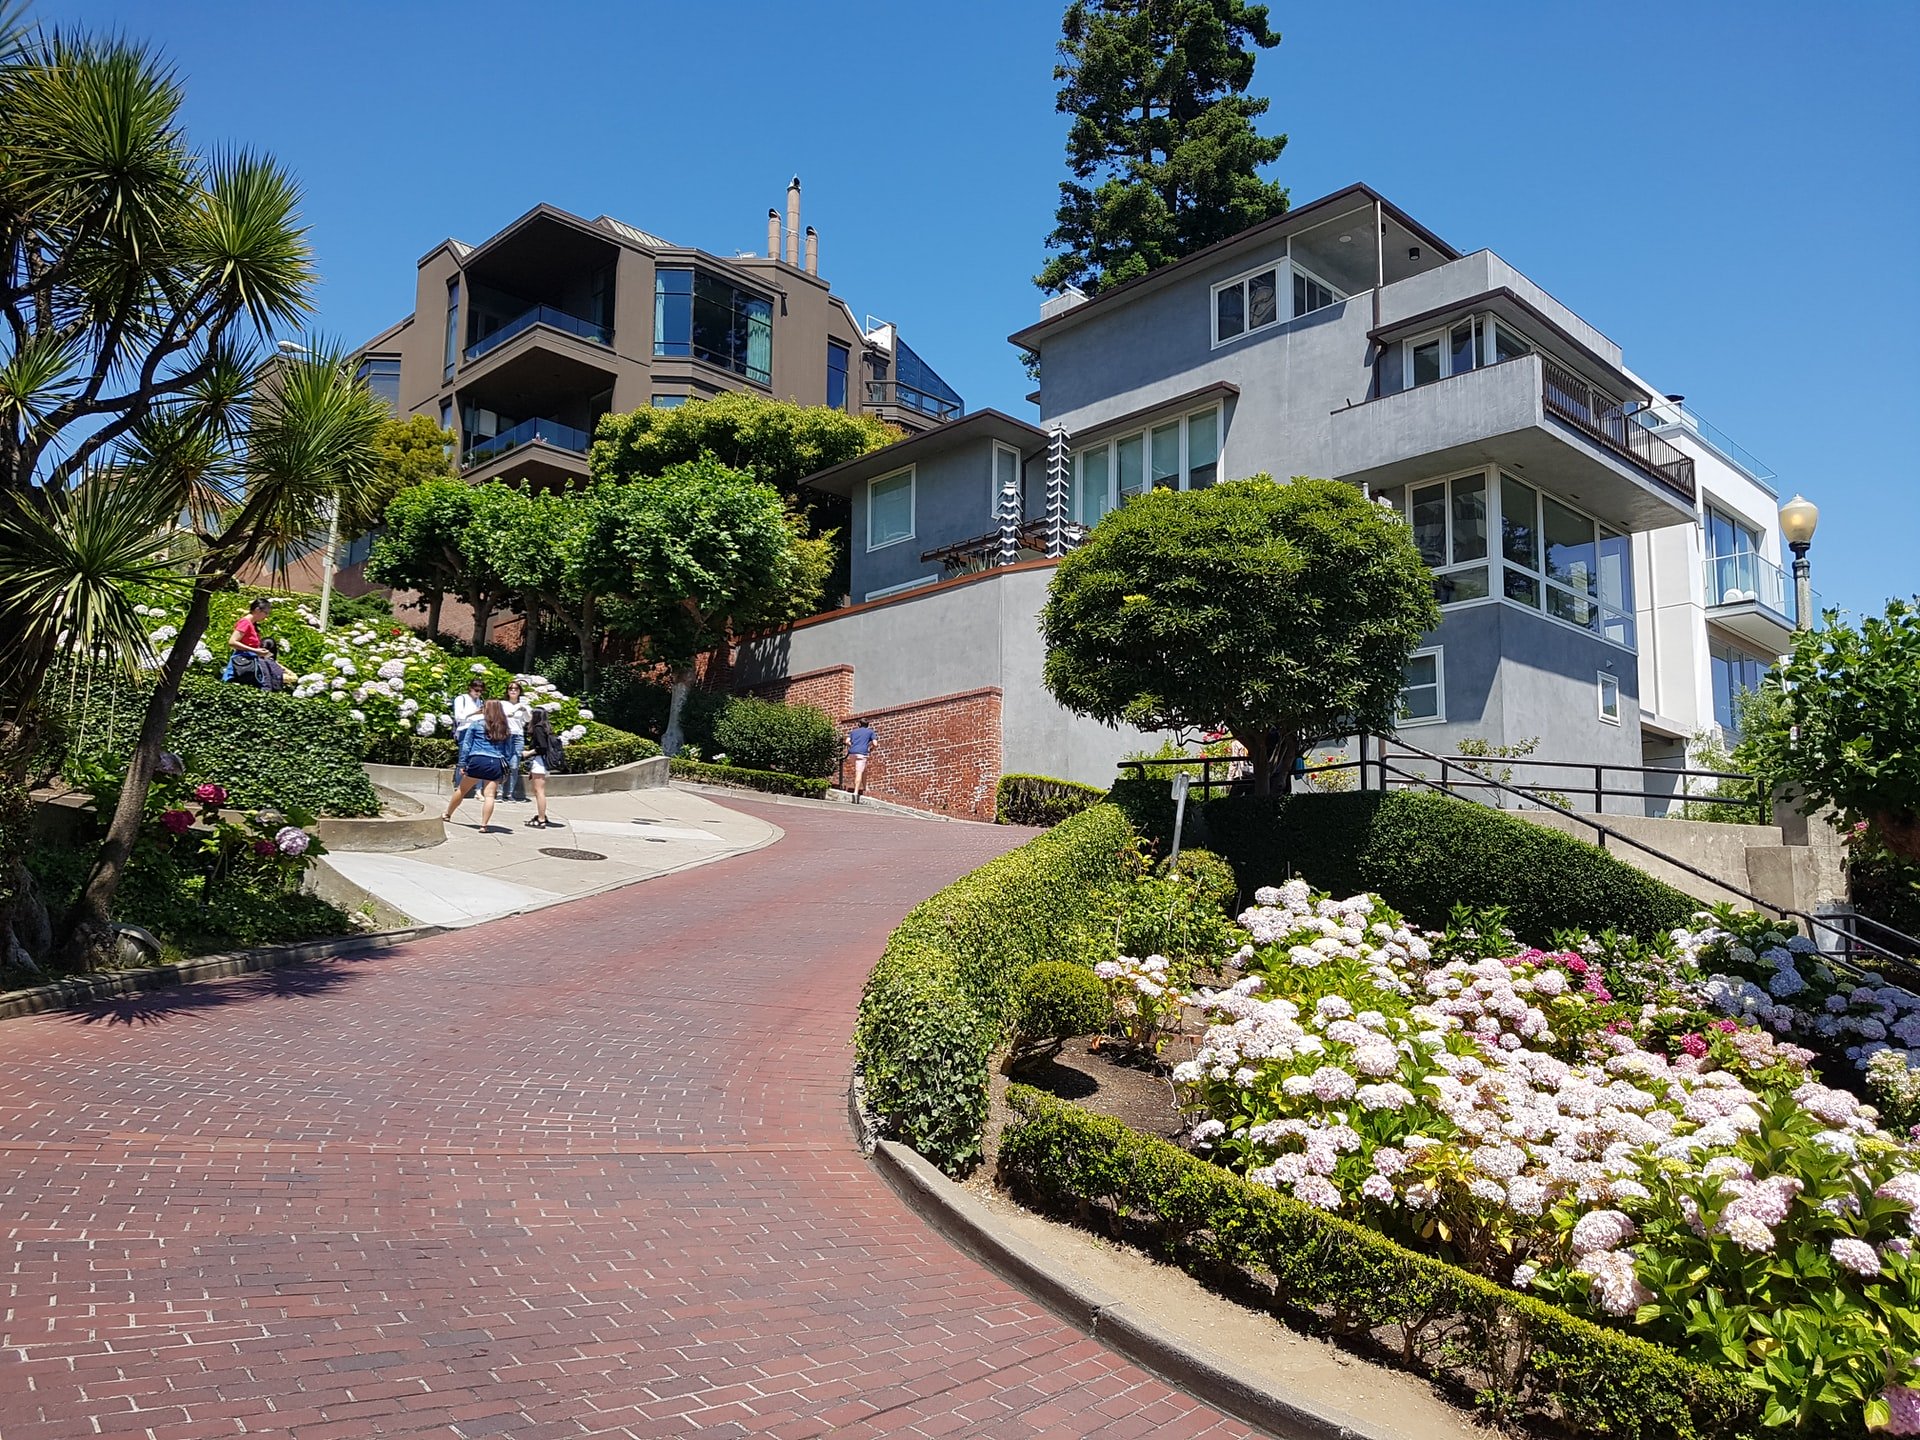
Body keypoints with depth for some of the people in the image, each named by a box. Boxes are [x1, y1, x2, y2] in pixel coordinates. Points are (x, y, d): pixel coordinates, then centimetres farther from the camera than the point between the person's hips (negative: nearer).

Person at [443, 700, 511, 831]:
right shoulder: (503, 728, 11)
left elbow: (467, 745, 4)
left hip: (477, 761, -1)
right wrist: (505, 768, 15)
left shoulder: (477, 724, 5)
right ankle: (484, 824, -8)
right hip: (496, 763, 1)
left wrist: (463, 764, 7)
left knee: (462, 790, 15)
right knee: (490, 795, -2)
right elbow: (507, 750, 12)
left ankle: (447, 814, 31)